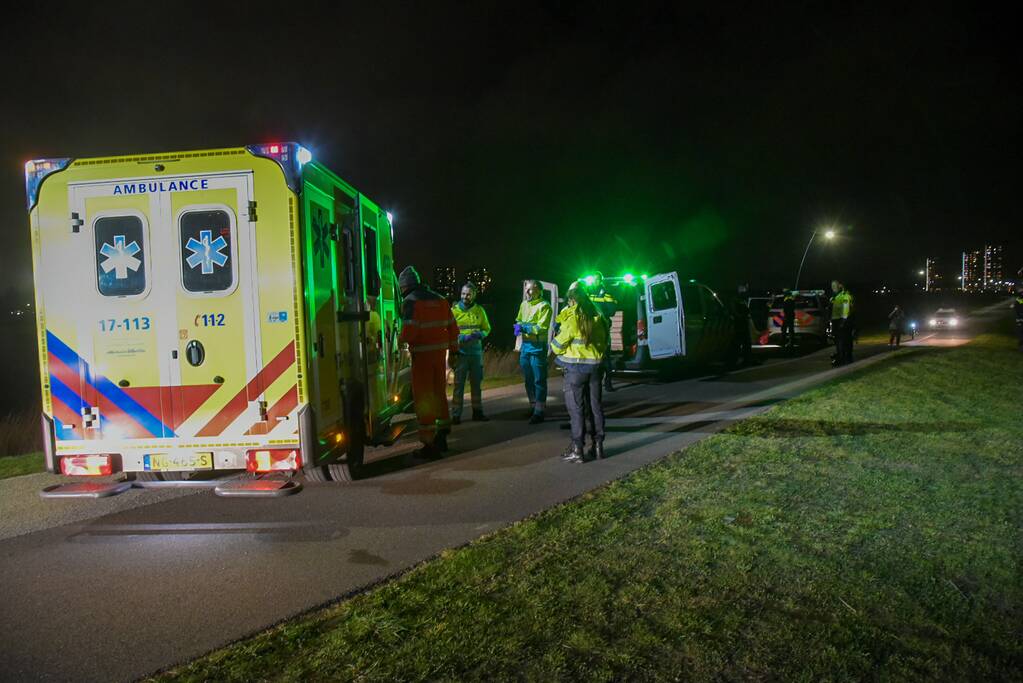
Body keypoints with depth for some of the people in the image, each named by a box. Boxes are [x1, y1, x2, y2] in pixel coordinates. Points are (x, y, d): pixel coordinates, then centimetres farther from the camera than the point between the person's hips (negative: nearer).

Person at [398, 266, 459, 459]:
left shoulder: (410, 301, -8)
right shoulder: (439, 299, 14)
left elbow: (409, 330, -20)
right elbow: (453, 328, 15)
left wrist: (401, 341, -1)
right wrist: (453, 352, 20)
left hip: (422, 355, -7)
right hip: (440, 351, 7)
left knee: (423, 398, 0)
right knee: (439, 393, 19)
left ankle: (429, 443, 1)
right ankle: (442, 435, 30)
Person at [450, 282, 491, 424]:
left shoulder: (479, 310, 5)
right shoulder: (454, 310, -4)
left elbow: (487, 329, 12)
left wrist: (480, 334, -10)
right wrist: (461, 338, -21)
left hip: (476, 352, 3)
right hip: (460, 352, -3)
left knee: (476, 383, 11)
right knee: (459, 384, -3)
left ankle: (477, 412, 22)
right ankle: (456, 415, 3)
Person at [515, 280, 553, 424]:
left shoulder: (544, 306, -11)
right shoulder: (524, 304, 12)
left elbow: (542, 327, -18)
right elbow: (518, 321, 18)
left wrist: (524, 327, -21)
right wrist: (518, 327, -4)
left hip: (538, 347, -7)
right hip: (525, 345, 7)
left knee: (539, 380, -2)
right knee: (528, 379, 16)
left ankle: (539, 412, 3)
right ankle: (533, 406, 30)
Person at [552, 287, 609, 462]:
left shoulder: (572, 320, -13)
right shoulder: (599, 319, 4)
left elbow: (558, 345, -7)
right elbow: (605, 342, 14)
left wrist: (554, 344, 15)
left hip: (576, 367, -5)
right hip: (596, 366, 6)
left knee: (576, 407, 0)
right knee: (596, 405, 12)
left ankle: (577, 449, -1)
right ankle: (598, 445, 19)